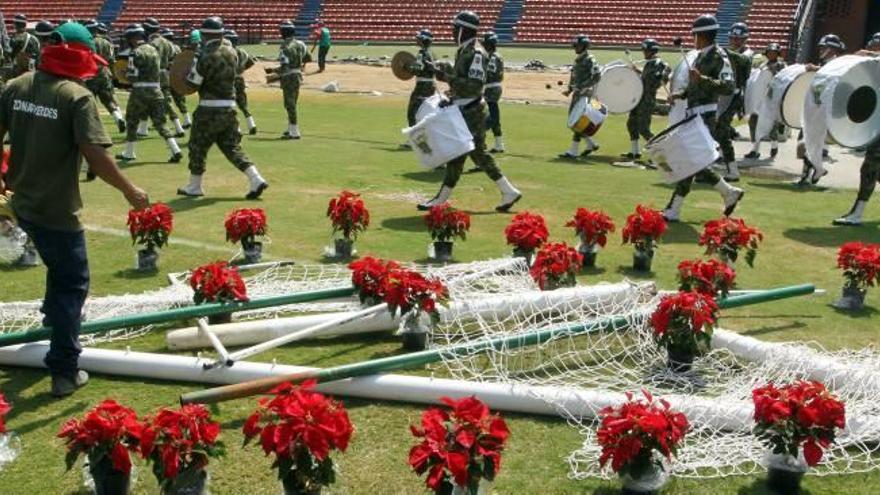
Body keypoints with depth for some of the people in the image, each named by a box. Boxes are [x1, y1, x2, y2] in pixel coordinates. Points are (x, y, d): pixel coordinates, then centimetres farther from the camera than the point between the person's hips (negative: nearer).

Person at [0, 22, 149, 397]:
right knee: (72, 283, 5)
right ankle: (65, 372, 5)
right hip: (56, 209, -7)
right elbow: (95, 156, -24)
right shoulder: (77, 96, -18)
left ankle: (55, 317, 56)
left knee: (59, 264, 32)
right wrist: (130, 191, -12)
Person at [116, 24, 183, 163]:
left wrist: (124, 73, 8)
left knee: (132, 121, 11)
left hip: (140, 90, -6)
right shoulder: (153, 49, 10)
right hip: (156, 89, 6)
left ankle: (129, 153, 19)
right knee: (159, 123, 8)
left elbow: (132, 76, -14)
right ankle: (176, 150, -5)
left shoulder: (135, 53, -11)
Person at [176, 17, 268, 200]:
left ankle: (194, 186, 19)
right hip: (230, 107, 7)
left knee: (198, 146, 9)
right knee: (232, 146, 12)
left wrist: (195, 60, 3)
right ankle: (256, 179, -2)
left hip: (210, 109, -7)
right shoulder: (231, 52, 6)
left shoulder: (207, 56, -16)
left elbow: (193, 82, -12)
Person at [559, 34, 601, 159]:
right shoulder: (578, 60, 15)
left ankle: (573, 152, -5)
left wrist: (581, 87, -25)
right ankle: (591, 144, 21)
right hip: (577, 93, 9)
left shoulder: (589, 60, -12)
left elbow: (596, 77, -21)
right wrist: (569, 89, 9)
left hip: (585, 93, -9)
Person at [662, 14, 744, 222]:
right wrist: (681, 94, 9)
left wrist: (702, 79, -30)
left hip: (705, 117, -10)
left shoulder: (719, 57, -12)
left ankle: (673, 210, -4)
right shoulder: (701, 56, 15)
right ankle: (730, 193, 25)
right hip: (694, 114, 10)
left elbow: (728, 87, -21)